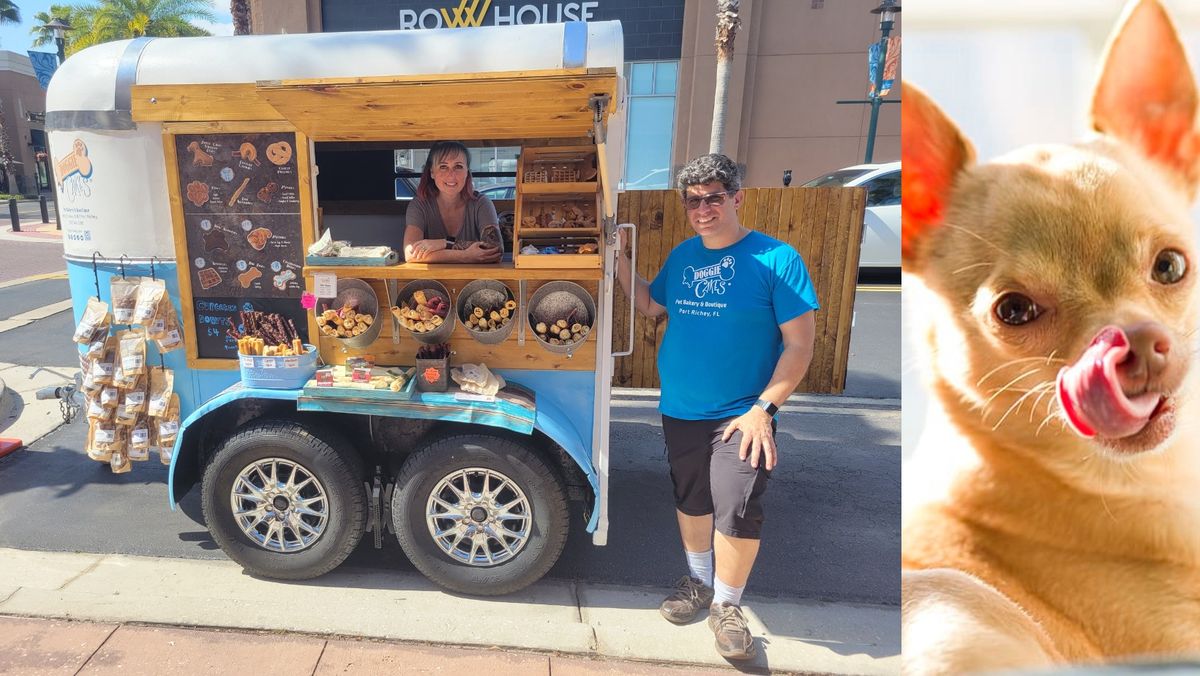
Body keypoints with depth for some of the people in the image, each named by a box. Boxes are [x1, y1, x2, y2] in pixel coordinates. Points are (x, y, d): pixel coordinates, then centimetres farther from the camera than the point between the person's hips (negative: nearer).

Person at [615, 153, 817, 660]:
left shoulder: (776, 259, -11)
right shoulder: (682, 256, 4)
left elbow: (799, 345, -12)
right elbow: (650, 306, 19)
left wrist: (763, 408, -18)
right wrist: (620, 259, 7)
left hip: (741, 415, -5)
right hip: (680, 410, 5)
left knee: (738, 509, -8)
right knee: (691, 501, 18)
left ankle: (726, 606, 20)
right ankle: (698, 583, 42)